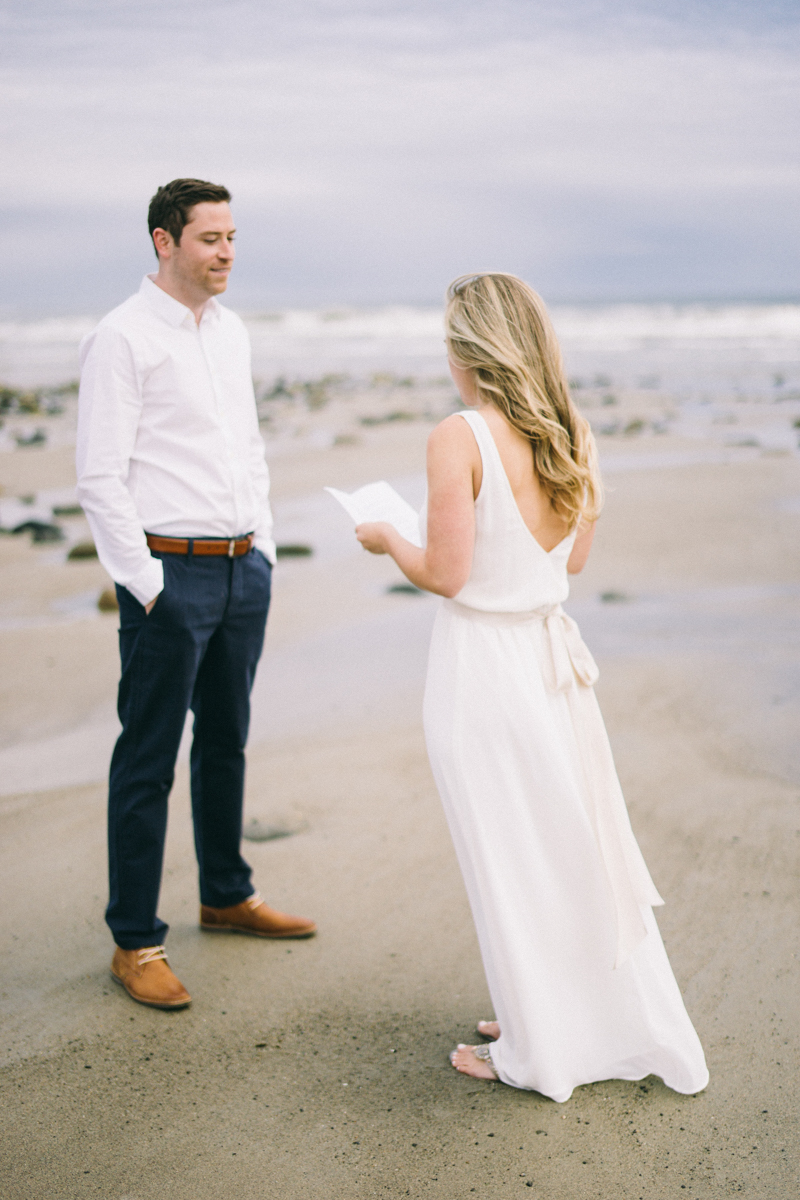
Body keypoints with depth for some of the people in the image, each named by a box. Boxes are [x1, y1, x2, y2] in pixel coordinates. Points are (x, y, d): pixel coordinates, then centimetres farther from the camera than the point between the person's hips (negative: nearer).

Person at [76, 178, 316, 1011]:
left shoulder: (230, 331, 13)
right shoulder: (122, 338, -10)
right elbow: (100, 478, -14)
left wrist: (262, 546, 14)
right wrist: (147, 585, -15)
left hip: (243, 568, 7)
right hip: (170, 573, -7)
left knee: (226, 742, 19)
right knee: (148, 760, -1)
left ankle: (226, 896, 35)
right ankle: (135, 942, 9)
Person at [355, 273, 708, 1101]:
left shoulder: (459, 439, -18)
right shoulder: (572, 433, 3)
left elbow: (446, 574, -18)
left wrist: (387, 539, 0)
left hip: (483, 662, -7)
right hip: (553, 654, 7)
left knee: (507, 859, 7)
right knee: (580, 843, 18)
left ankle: (537, 1051, 22)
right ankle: (626, 1028, 32)